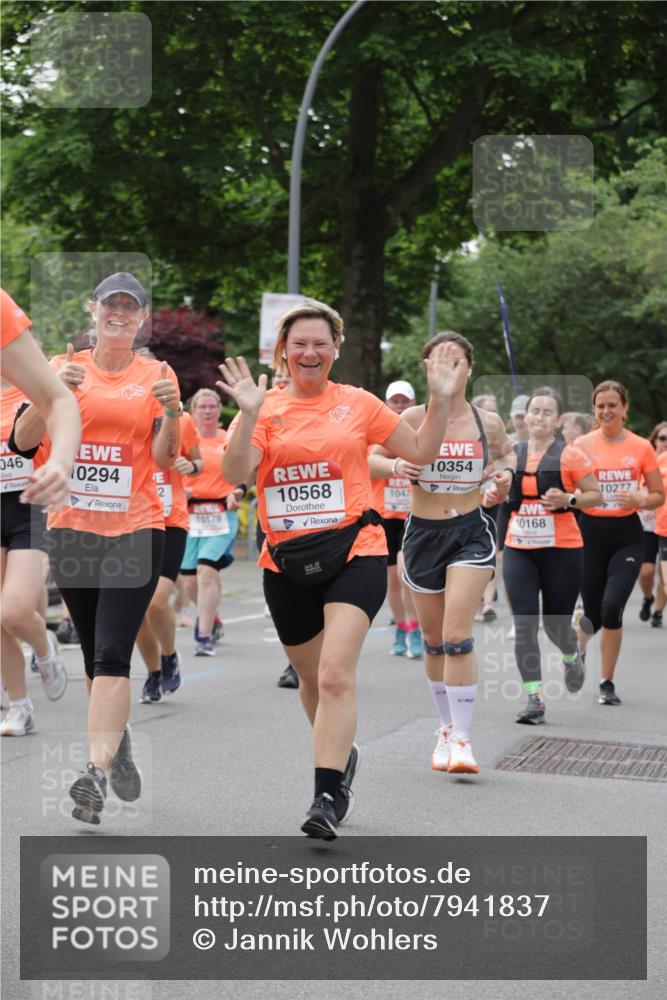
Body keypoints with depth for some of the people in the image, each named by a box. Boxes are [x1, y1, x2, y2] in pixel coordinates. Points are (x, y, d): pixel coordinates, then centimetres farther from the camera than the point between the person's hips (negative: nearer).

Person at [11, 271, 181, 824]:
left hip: (135, 529, -3)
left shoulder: (157, 374, 2)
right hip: (72, 527, 3)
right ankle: (118, 744, 32)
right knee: (95, 652, 12)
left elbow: (165, 457, -4)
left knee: (112, 654, -14)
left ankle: (97, 772, -19)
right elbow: (23, 441, -4)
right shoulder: (64, 367, 5)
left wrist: (172, 411, -22)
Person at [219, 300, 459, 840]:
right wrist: (250, 412, -25)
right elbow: (236, 472, -12)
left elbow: (421, 451, 13)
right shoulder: (267, 407, 2)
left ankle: (329, 796, -15)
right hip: (286, 560, 2)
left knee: (336, 676, -17)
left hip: (353, 551, -2)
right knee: (311, 678, 18)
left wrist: (440, 399, -1)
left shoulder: (358, 404, 5)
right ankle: (342, 755, 45)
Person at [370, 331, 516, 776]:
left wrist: (504, 472, -2)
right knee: (434, 641, 12)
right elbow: (373, 459, 2)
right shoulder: (413, 418, -4)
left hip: (472, 533, -2)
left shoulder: (488, 421, 0)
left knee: (458, 636, -14)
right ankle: (447, 728, 29)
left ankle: (462, 738, -9)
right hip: (424, 534, 2)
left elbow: (507, 453, 20)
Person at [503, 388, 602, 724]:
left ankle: (572, 656, 44)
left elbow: (596, 495, 1)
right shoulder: (511, 455, 6)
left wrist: (569, 500, -16)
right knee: (524, 624, -8)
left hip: (562, 550, -3)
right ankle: (535, 699, -2)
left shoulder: (570, 456, -4)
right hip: (518, 551, 3)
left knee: (555, 624, 7)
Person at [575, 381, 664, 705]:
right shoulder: (582, 445, -1)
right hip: (591, 534, 0)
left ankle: (607, 682, 3)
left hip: (627, 535, 0)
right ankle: (576, 649, 43)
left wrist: (639, 500, -13)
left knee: (612, 607, -17)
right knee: (593, 613, 4)